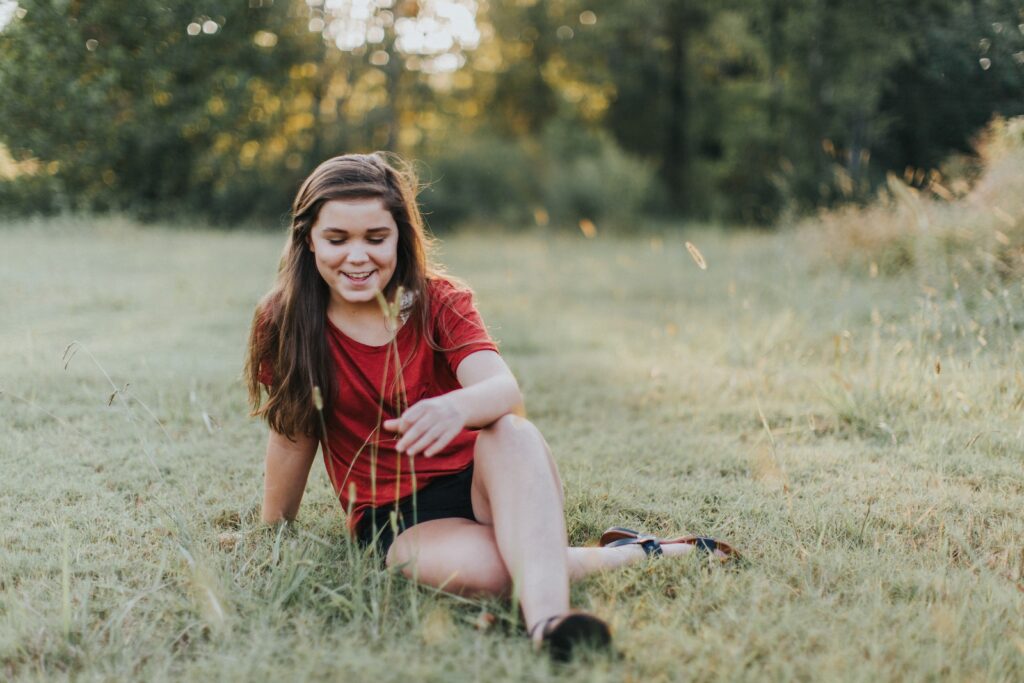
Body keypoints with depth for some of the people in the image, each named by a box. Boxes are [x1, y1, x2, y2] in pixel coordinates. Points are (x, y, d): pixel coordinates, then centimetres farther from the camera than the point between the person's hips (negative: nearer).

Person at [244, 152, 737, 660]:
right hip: (396, 518, -1)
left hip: (481, 484, 1)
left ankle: (547, 617, -54)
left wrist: (459, 406, -44)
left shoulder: (439, 301, -2)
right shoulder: (286, 325, -4)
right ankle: (640, 554, -20)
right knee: (483, 570, -37)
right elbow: (293, 436, 5)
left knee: (510, 432, -37)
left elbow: (505, 389, -21)